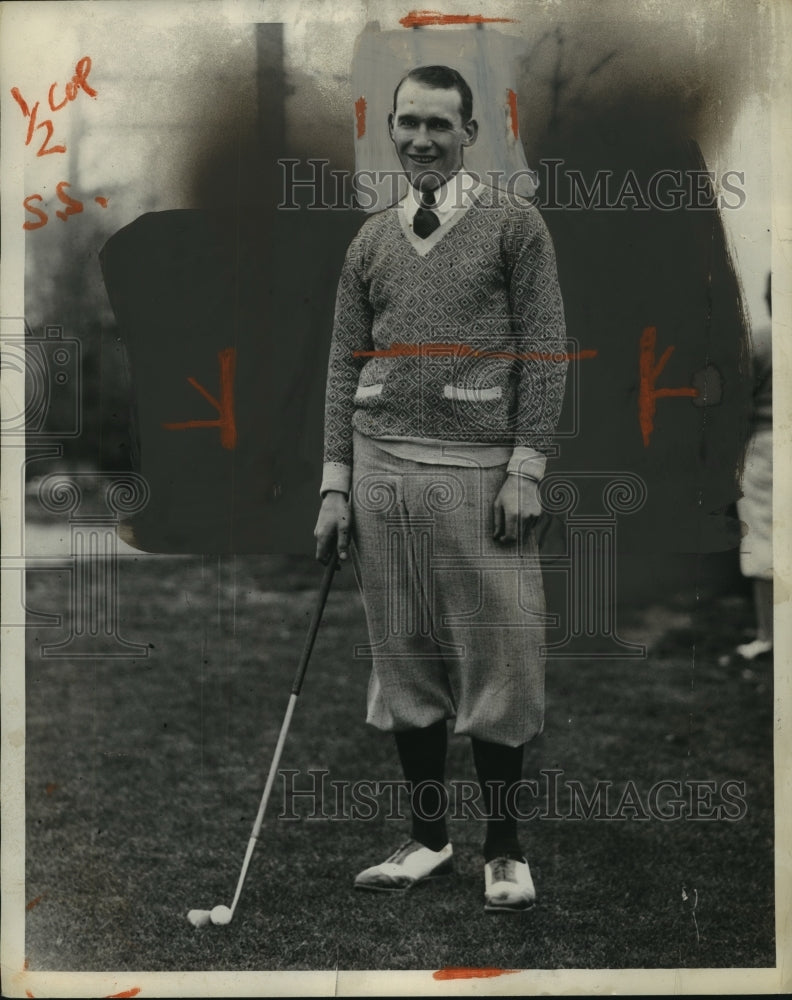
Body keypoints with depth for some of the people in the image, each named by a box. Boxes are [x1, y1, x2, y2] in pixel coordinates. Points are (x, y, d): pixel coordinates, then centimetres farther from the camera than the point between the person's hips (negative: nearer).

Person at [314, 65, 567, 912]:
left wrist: (525, 470, -10)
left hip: (478, 470, -4)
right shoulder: (370, 240, 13)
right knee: (404, 665, 8)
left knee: (496, 666, -1)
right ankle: (427, 839, 20)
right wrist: (335, 485, 7)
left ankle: (504, 851, 11)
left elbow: (544, 351, -3)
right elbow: (344, 365, 13)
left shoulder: (513, 224, 1)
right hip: (382, 469, 4)